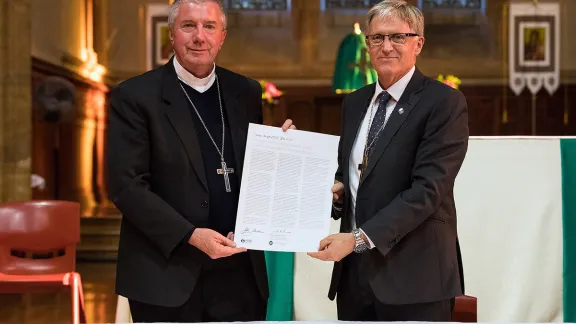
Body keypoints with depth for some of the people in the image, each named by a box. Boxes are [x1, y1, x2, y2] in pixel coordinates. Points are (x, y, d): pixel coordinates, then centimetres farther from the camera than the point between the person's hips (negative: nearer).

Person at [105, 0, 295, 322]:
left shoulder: (246, 92, 8)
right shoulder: (135, 96, -5)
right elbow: (127, 186, -10)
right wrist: (190, 235, -18)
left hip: (240, 274, 4)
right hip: (166, 276, -4)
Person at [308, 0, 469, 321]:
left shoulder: (445, 102, -8)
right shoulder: (354, 102, 12)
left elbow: (427, 189, -17)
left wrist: (360, 237, -22)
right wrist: (337, 190, -1)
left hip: (413, 276, -5)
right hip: (354, 271, 6)